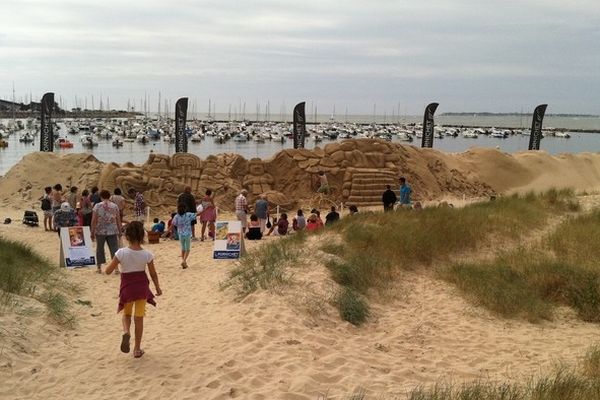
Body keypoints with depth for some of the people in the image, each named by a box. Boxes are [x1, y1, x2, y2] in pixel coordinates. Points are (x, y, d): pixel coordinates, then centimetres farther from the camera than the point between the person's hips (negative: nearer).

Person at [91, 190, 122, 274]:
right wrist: (119, 232, 13)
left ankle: (99, 268, 17)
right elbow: (118, 220, 5)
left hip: (100, 231, -1)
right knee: (114, 248, 2)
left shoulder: (97, 206, -3)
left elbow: (93, 221, -5)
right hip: (112, 231, 1)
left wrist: (92, 232, 1)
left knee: (100, 248, 12)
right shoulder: (115, 206, 4)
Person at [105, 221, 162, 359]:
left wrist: (116, 263, 9)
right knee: (139, 317, 12)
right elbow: (153, 274, -1)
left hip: (127, 288, -1)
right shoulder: (147, 254, -12)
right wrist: (157, 287, 14)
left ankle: (126, 331, -10)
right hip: (142, 287, 1)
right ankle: (137, 349, 19)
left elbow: (108, 271, -11)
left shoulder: (121, 253, -17)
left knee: (126, 314, 22)